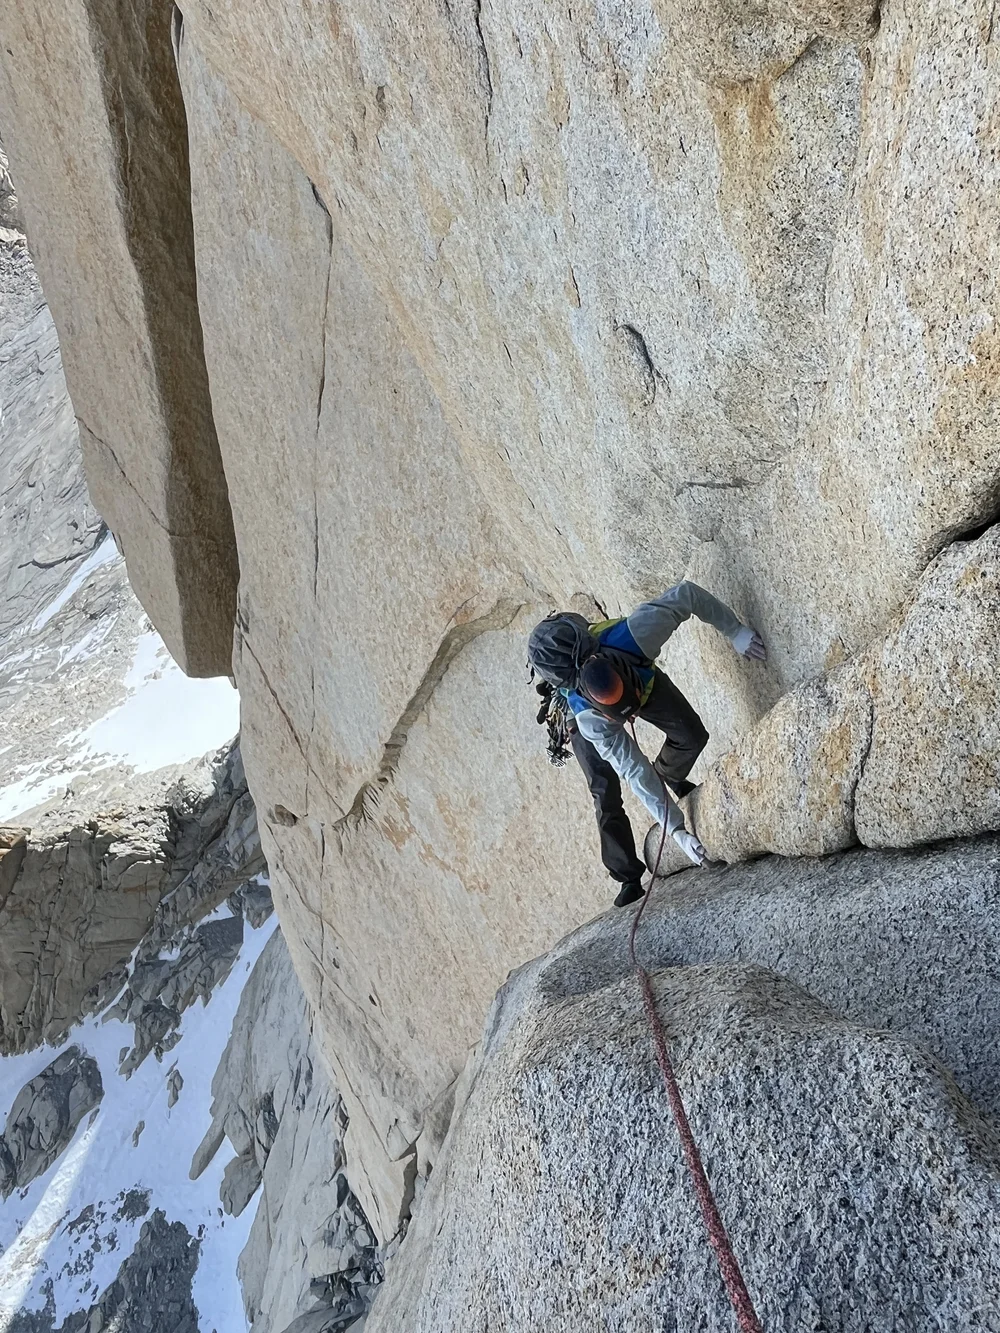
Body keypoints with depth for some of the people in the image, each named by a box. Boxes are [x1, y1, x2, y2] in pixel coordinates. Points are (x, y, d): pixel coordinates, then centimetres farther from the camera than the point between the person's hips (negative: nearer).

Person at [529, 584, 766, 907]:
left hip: (642, 673, 3)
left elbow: (687, 594, -32)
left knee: (692, 734, -6)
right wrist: (677, 830, -40)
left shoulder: (633, 634, -46)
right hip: (576, 717, -3)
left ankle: (670, 777, 27)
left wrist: (735, 631, -30)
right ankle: (628, 878, 3)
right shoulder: (589, 720, -45)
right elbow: (635, 773, -40)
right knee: (606, 792, -11)